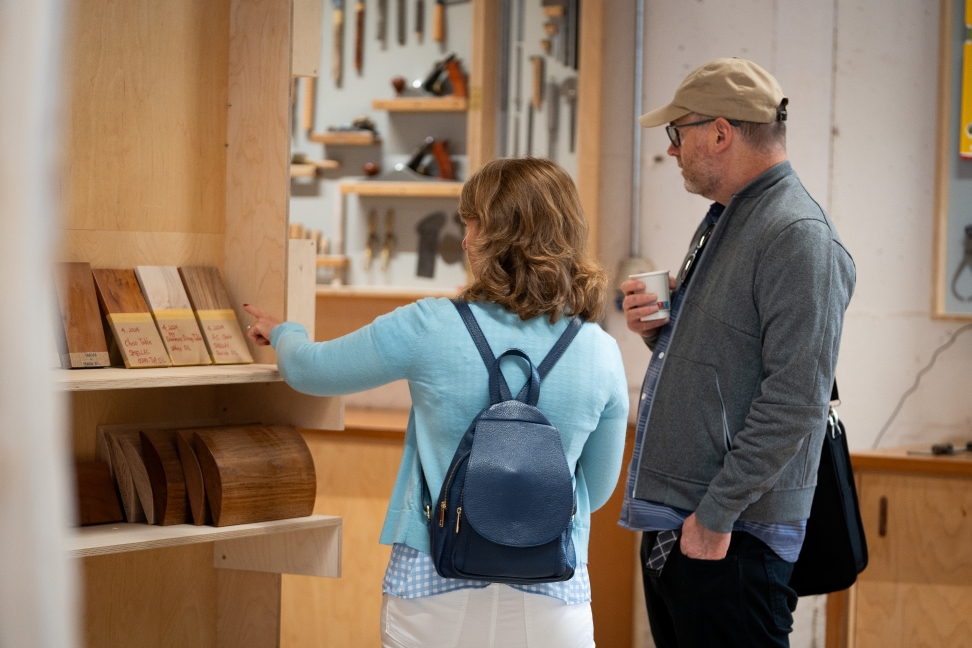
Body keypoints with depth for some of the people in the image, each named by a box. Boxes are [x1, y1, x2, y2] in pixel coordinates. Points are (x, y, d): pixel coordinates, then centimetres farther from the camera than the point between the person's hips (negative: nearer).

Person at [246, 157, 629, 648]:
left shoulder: (430, 328, -11)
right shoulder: (601, 354, -6)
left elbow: (308, 370, 4)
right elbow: (598, 490, 7)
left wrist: (282, 333, 28)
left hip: (434, 592, -1)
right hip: (552, 601, 1)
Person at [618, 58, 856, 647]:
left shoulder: (799, 238, -15)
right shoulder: (724, 223, 17)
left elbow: (794, 404, -22)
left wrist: (716, 515, -21)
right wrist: (660, 328, 6)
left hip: (732, 537, -9)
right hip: (671, 527, 9)